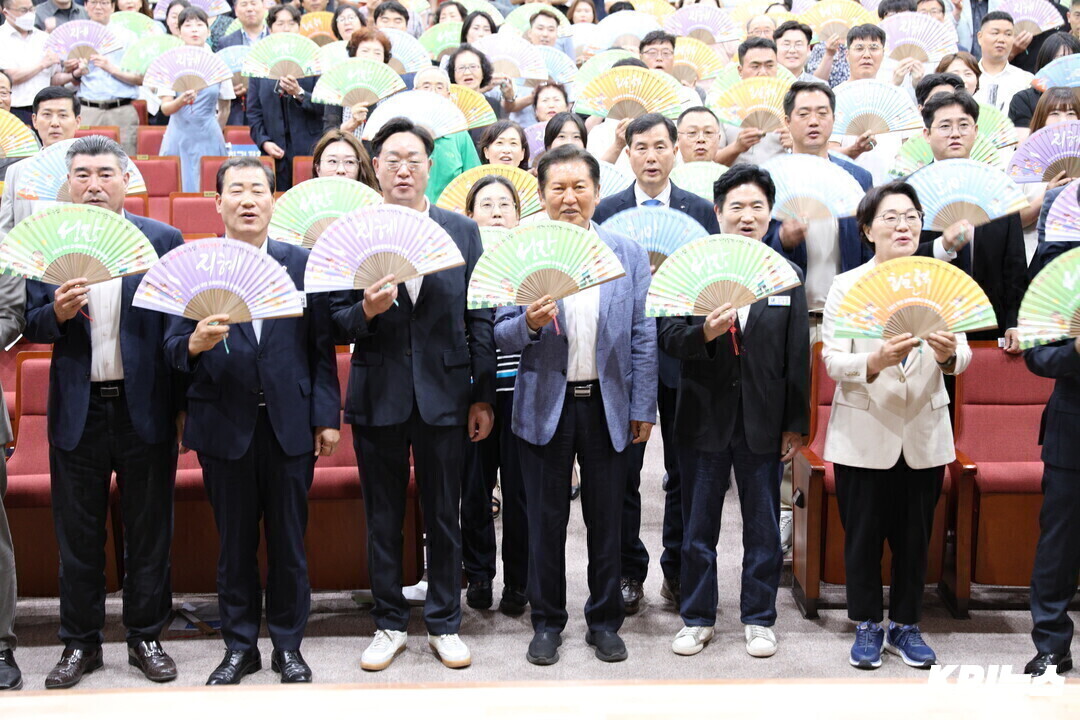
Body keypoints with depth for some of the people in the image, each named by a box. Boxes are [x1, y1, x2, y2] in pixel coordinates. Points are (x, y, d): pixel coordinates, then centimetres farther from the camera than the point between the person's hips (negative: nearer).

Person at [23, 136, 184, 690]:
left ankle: (146, 638, 22)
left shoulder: (163, 240, 1)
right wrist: (56, 313, -19)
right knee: (77, 534, 10)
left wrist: (185, 403, -5)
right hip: (77, 411, 1)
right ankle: (80, 643, 23)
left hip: (145, 409, -1)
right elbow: (32, 328, 3)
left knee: (149, 530, 9)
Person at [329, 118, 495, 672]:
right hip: (377, 396, 0)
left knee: (443, 517, 9)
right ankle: (389, 623, 24)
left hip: (443, 393, 0)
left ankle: (444, 623, 23)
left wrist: (483, 396, 0)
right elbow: (336, 323, 0)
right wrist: (365, 311, -23)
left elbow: (479, 318, 3)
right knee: (382, 518, 10)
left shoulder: (462, 231, 2)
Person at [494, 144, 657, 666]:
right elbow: (500, 335, -2)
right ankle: (547, 622, 21)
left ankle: (604, 620, 23)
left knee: (606, 519, 9)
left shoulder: (628, 253, 5)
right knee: (545, 519, 7)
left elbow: (643, 337, 4)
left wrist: (643, 408, 0)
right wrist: (529, 324, -24)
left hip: (608, 403, 1)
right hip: (545, 404, -1)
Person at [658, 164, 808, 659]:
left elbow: (798, 357, 3)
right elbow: (666, 335, -7)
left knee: (763, 528, 10)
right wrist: (703, 333, -27)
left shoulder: (788, 276, 4)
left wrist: (796, 425, 1)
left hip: (762, 422, 1)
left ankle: (758, 619, 24)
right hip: (703, 418, 0)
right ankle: (697, 618, 24)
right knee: (698, 526, 10)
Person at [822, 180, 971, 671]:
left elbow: (962, 357, -5)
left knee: (915, 537, 10)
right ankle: (867, 626, 22)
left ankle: (905, 625, 25)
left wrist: (948, 354, -28)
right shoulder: (846, 286, -3)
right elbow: (832, 361, -11)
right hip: (865, 434, -2)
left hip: (924, 434, 2)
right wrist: (876, 362, -29)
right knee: (863, 535, 6)